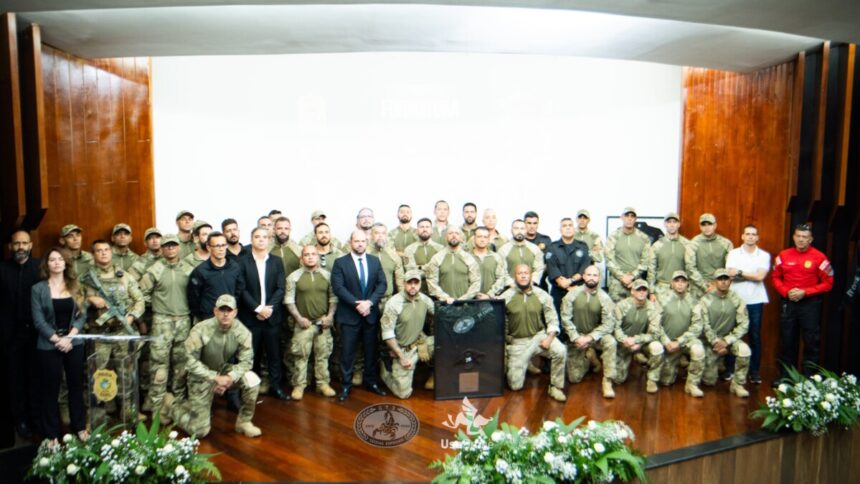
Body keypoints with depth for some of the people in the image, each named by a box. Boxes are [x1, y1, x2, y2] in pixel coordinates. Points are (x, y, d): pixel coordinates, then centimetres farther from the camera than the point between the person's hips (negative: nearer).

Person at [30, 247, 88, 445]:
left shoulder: (75, 286, 6)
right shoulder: (38, 289, -2)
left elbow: (82, 314, 1)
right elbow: (38, 320, -7)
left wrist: (70, 336, -11)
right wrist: (57, 339, -14)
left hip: (74, 343, 2)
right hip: (48, 346, -2)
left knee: (76, 386, 10)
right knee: (50, 390, 5)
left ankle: (80, 427, 22)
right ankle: (52, 434, 16)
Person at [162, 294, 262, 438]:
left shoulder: (242, 331, -16)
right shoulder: (201, 329, -24)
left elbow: (246, 360, -13)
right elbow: (189, 360, -22)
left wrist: (231, 377, -32)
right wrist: (214, 378, -28)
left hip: (225, 371, 3)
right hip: (202, 376, -3)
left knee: (252, 380, -26)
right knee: (199, 430, -3)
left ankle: (244, 422, -3)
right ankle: (171, 405, 27)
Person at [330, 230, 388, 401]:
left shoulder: (375, 261, 9)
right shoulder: (340, 263, -2)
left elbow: (382, 284, 2)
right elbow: (338, 287, -11)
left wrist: (369, 302, -13)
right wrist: (357, 303, -19)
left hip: (371, 313, 3)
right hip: (349, 315, -3)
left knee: (371, 350, 11)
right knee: (348, 352, 2)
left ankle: (371, 381, 23)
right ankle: (346, 385, 12)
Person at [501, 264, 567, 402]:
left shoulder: (542, 295, -3)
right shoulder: (506, 297, -6)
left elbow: (552, 319, -1)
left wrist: (550, 338, -15)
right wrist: (503, 346, -1)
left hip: (539, 335, 1)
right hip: (517, 342, 0)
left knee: (560, 351, -30)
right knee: (515, 385, -3)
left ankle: (555, 387, -7)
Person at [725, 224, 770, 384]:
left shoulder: (764, 255, 5)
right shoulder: (733, 253, 4)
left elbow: (760, 276, -8)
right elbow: (730, 273, -9)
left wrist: (740, 272, -7)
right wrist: (752, 275, -8)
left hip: (755, 301, 1)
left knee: (755, 336, 5)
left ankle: (755, 371, 13)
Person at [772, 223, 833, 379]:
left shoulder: (819, 257, -6)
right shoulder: (783, 255, 2)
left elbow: (828, 283, -5)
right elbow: (775, 277, 9)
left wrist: (805, 292, -15)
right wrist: (786, 291, -9)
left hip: (810, 303, -3)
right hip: (788, 302, 3)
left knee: (811, 341, 0)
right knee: (787, 340, 10)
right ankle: (785, 377, 21)